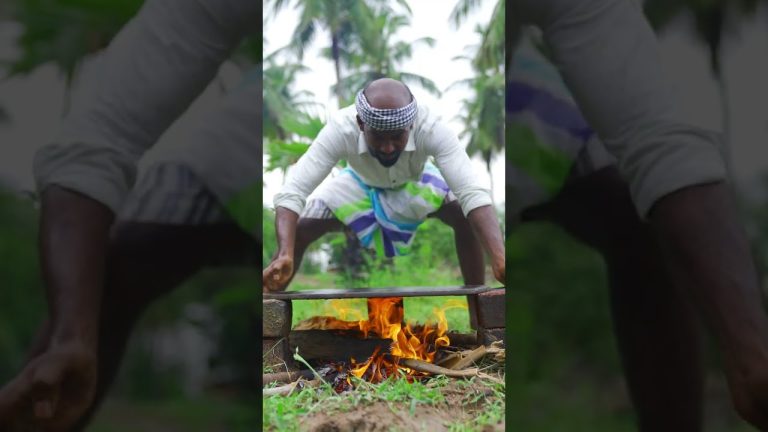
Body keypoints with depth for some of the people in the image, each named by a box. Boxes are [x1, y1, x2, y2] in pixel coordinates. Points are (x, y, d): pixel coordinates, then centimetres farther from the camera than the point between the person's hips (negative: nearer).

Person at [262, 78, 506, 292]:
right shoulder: (340, 131, -40)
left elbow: (472, 194, -47)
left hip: (416, 183, 0)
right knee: (298, 230, -17)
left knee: (466, 218, -25)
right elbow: (291, 192, -44)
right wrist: (284, 256, -60)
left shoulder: (431, 129, -41)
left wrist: (499, 259, -62)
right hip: (361, 184, 0)